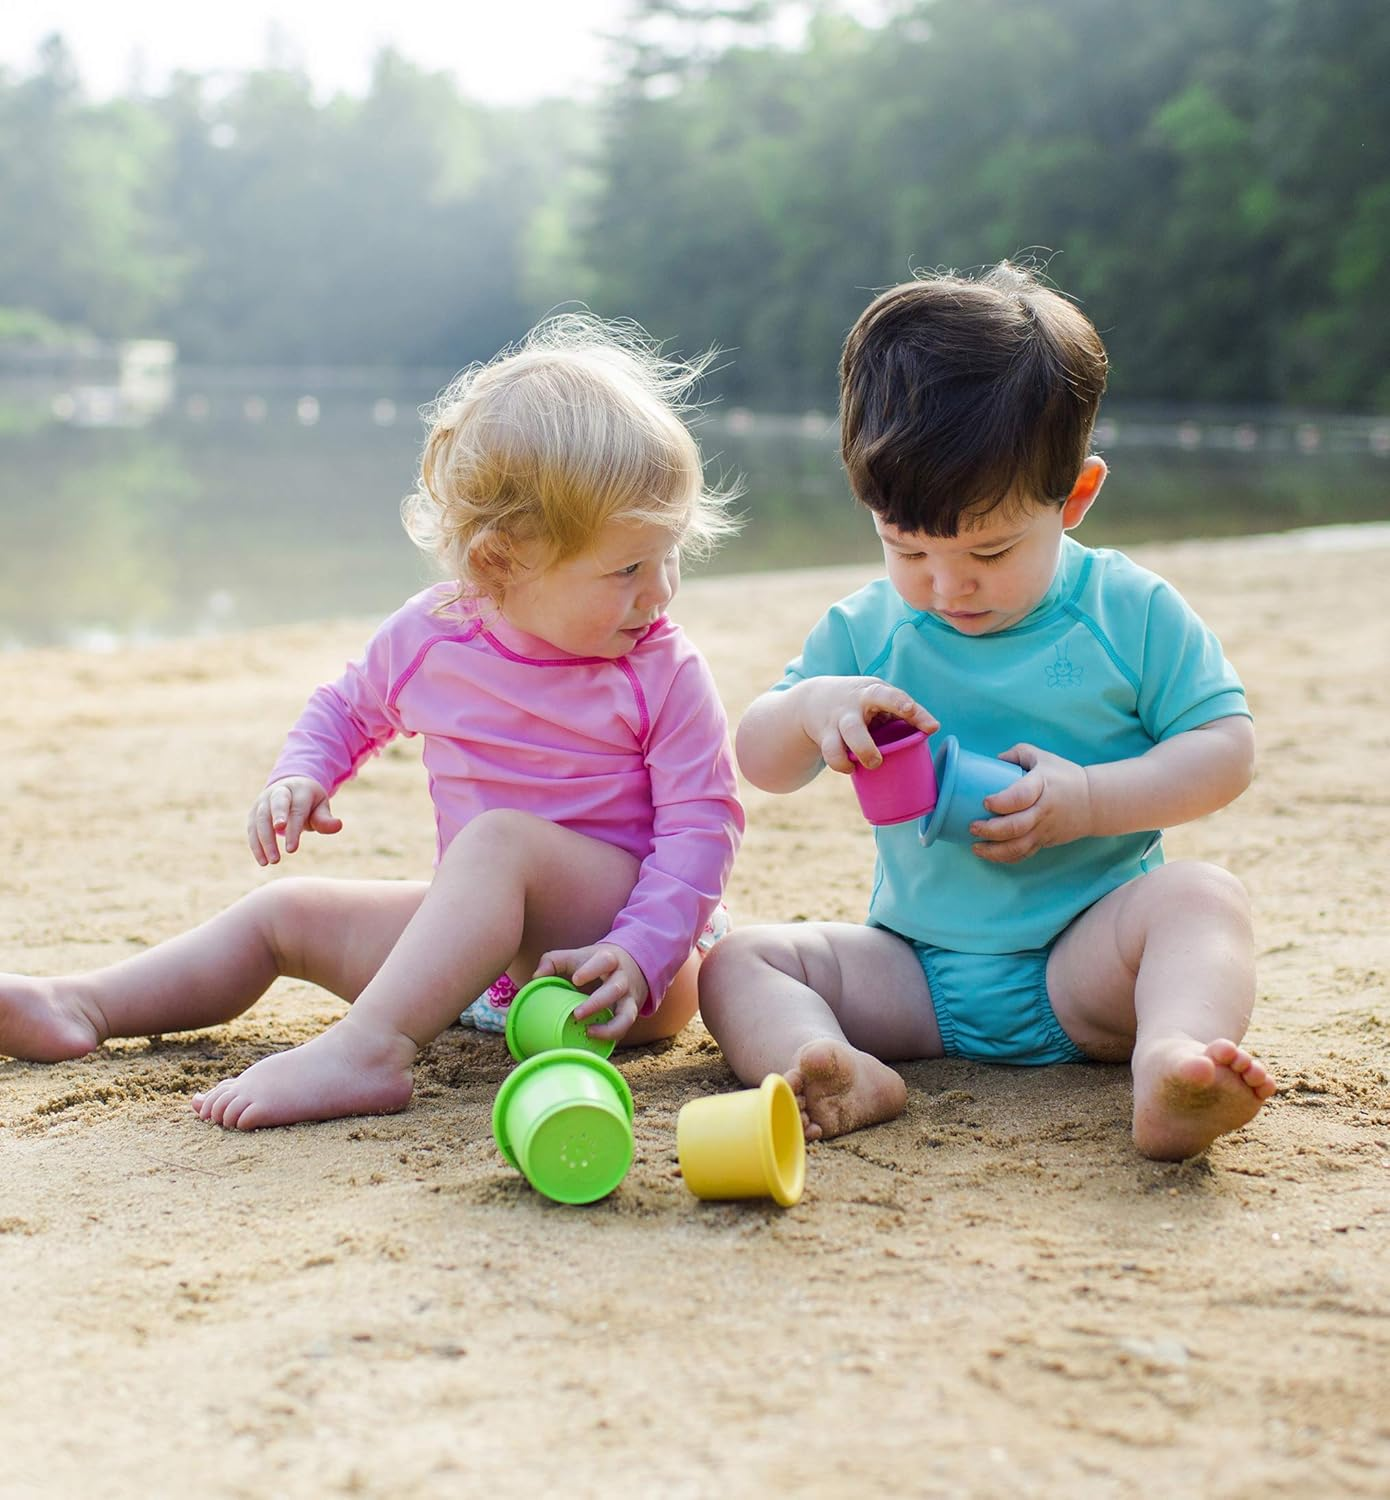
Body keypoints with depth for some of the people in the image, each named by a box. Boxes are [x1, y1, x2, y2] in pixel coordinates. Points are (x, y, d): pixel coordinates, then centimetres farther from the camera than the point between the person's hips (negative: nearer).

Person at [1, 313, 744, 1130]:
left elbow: (702, 823, -14)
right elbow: (347, 709, 19)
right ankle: (79, 1008, 5)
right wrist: (300, 776, -2)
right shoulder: (426, 640, -1)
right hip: (484, 939, 6)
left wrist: (642, 956, -27)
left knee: (499, 839, -34)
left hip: (611, 929, -6)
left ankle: (367, 1050, -44)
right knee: (287, 912, 7)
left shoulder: (666, 673, -12)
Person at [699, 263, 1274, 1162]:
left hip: (1084, 962, -2)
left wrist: (1088, 800, -18)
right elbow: (763, 766, 8)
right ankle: (842, 1072, -45)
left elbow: (1227, 747, -3)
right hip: (918, 974, 3)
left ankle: (1173, 1057, -58)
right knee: (736, 964, -15)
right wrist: (810, 707, -16)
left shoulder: (1132, 613, -3)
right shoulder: (865, 632, 5)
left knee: (1202, 897, -30)